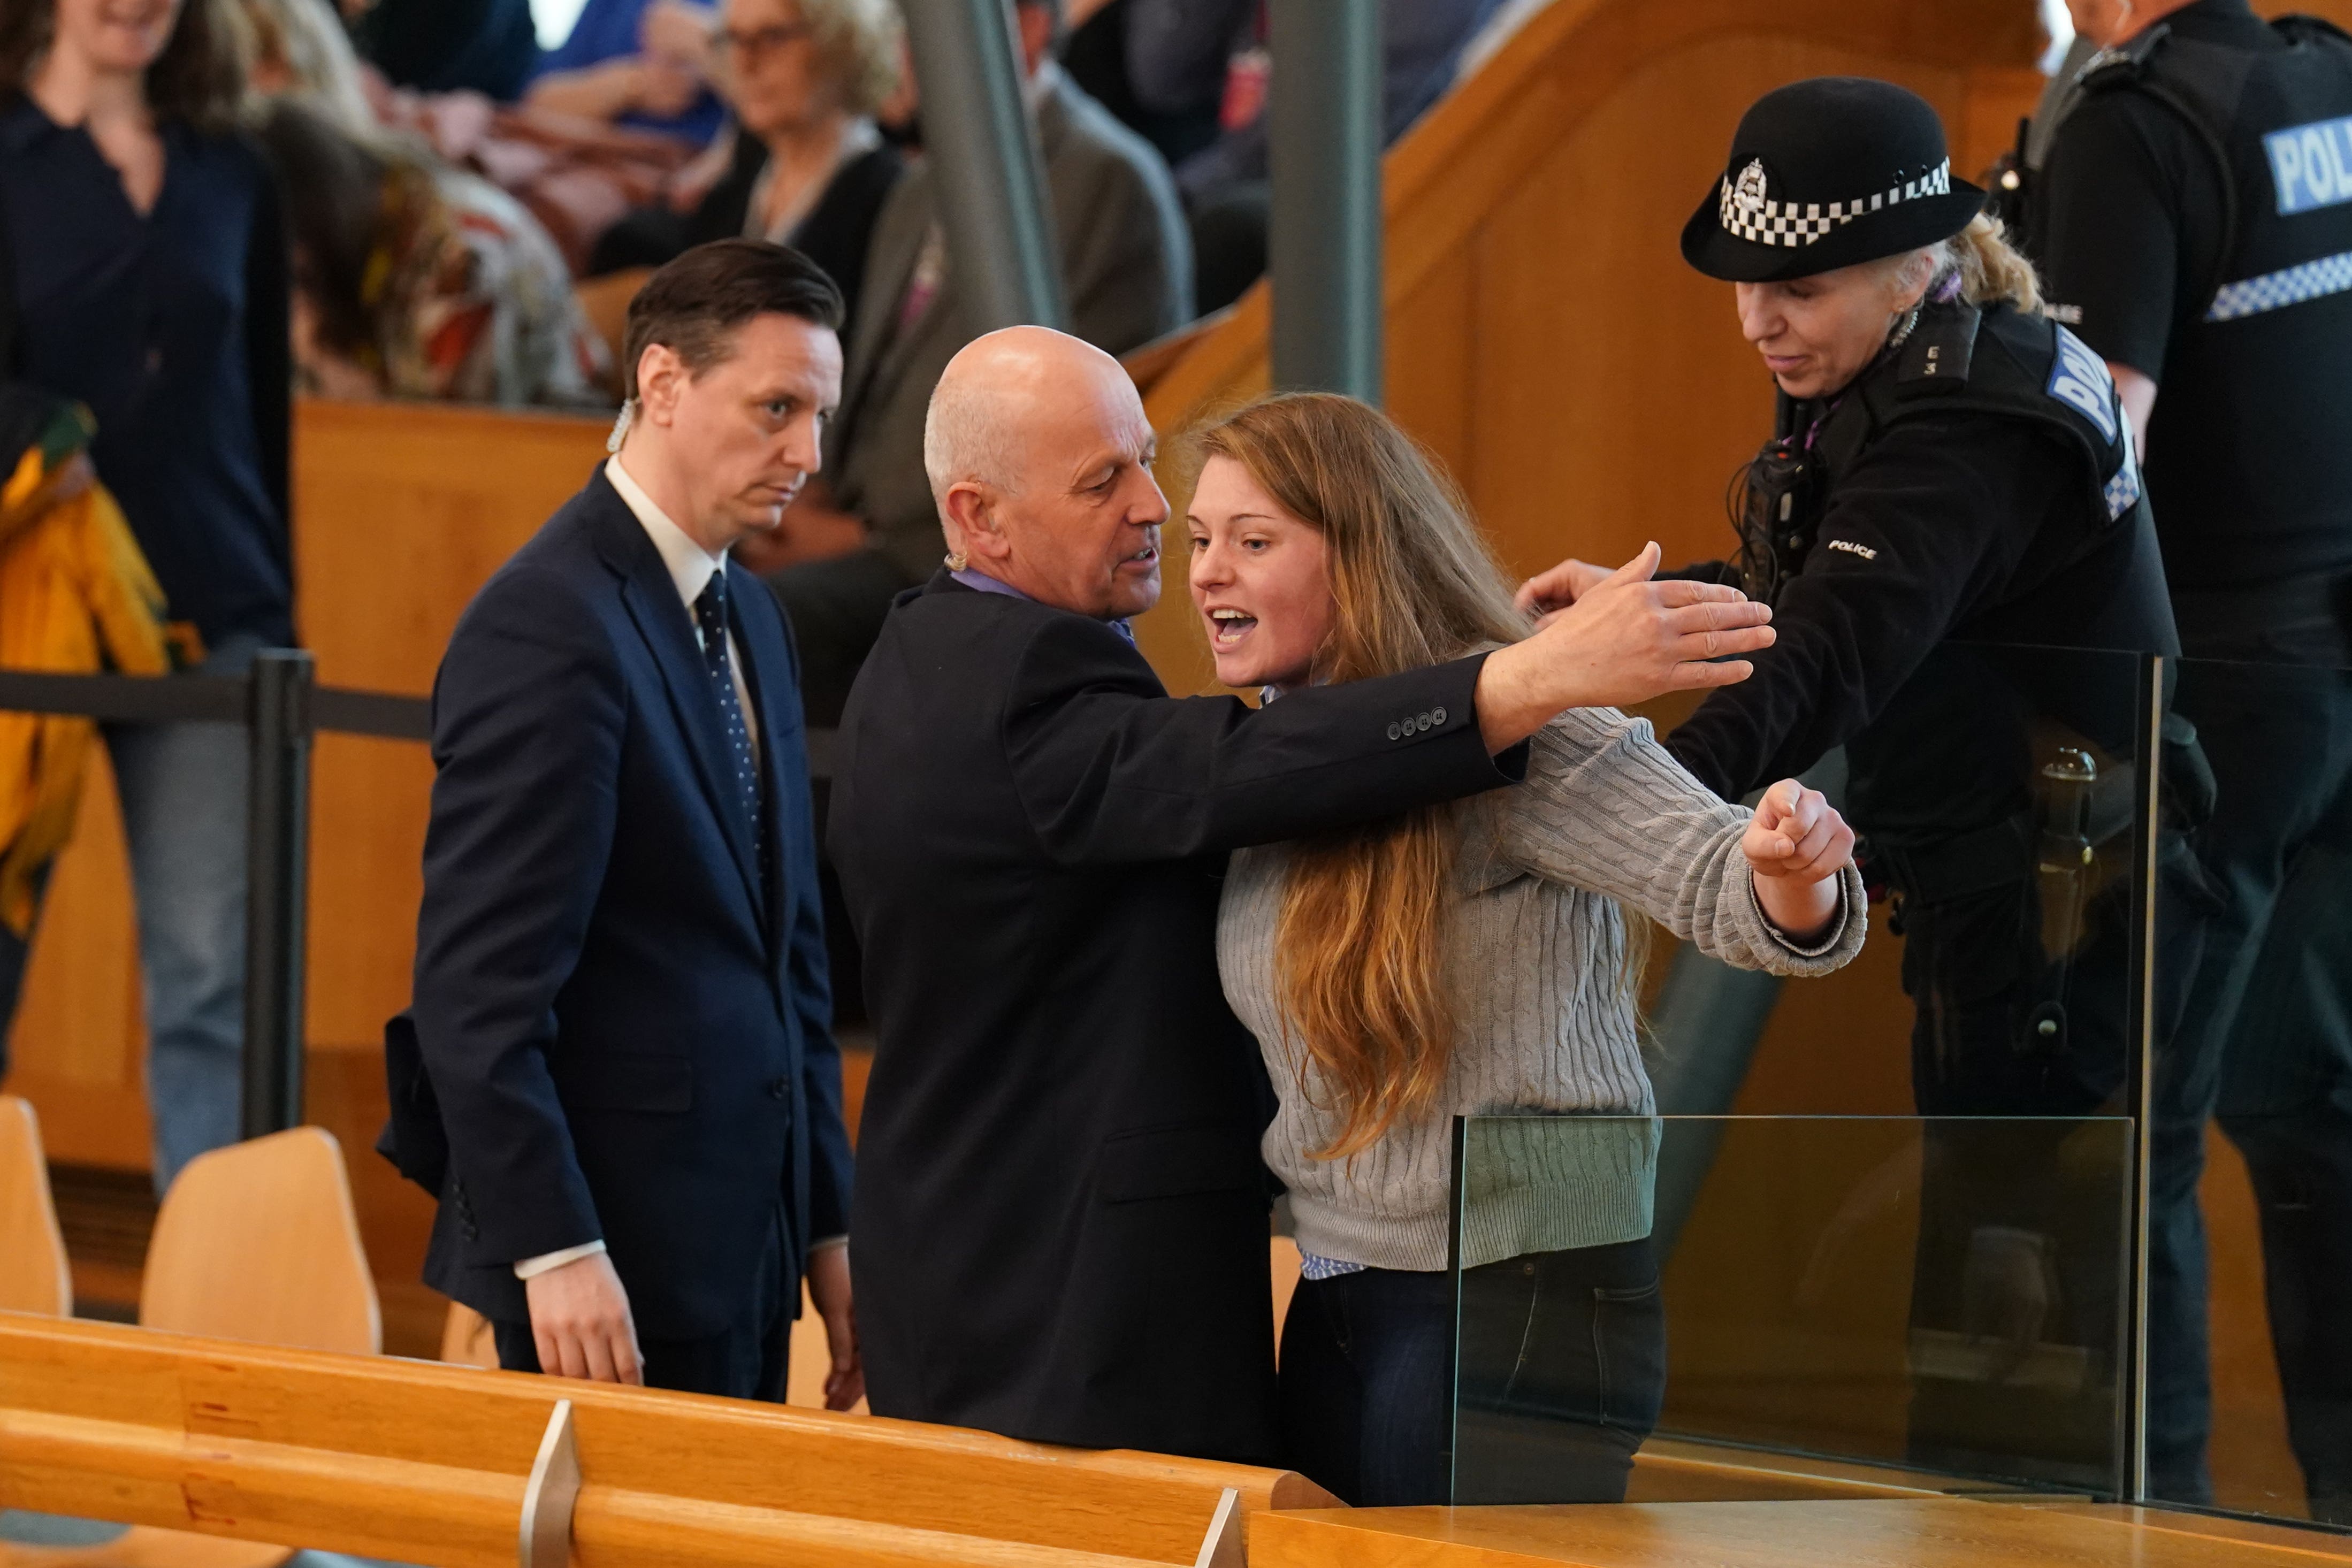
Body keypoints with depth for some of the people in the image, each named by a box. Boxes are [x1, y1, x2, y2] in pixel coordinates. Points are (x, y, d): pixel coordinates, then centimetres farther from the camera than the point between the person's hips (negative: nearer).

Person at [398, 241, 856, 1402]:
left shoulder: (745, 618, 15)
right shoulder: (553, 624, -14)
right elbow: (480, 985, -19)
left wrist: (826, 1225, 17)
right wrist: (554, 1252, -22)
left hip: (737, 1247, 9)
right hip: (617, 1261, -9)